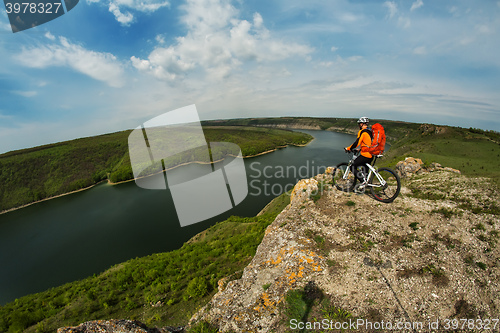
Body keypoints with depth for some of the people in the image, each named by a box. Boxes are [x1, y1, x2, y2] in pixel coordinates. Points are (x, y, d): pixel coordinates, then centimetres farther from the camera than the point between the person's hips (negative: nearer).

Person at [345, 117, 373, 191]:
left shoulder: (362, 132, -11)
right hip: (371, 155, 9)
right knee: (364, 171, 18)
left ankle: (363, 181, -7)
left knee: (352, 167, -1)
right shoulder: (370, 131, 17)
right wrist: (359, 149, 29)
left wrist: (348, 148, -5)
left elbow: (357, 142, -17)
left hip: (365, 155, -9)